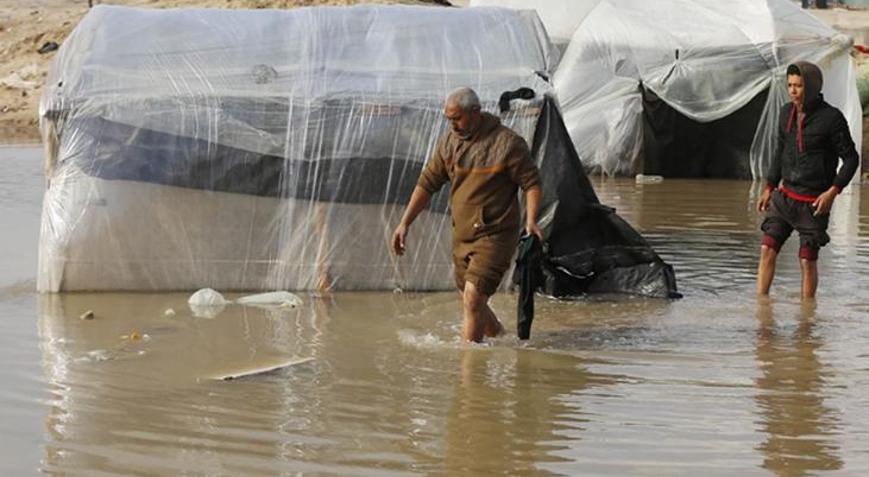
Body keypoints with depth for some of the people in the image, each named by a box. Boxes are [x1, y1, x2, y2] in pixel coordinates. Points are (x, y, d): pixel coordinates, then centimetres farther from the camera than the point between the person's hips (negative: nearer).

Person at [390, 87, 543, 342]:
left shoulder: (508, 143, -12)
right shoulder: (448, 142, 5)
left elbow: (532, 183, -7)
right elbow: (427, 183, 10)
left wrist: (531, 221, -21)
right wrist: (404, 223, 5)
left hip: (495, 235, -7)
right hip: (461, 236, 7)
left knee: (473, 297, -18)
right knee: (473, 303, 15)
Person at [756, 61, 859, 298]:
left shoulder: (831, 118, -13)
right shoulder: (787, 113, 5)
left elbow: (851, 158, -9)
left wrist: (833, 191, -19)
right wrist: (769, 188, 16)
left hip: (813, 202, -5)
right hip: (784, 195, 5)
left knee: (807, 261, 0)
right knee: (767, 250, -2)